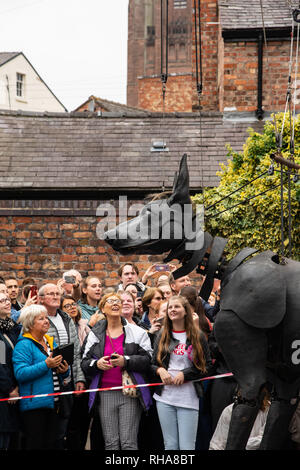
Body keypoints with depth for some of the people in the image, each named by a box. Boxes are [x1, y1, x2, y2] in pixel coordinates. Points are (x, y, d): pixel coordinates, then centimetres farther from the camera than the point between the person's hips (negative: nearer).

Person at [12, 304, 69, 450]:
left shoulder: (51, 342, 17)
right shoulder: (24, 345, -7)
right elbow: (20, 373, -19)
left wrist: (64, 370, 0)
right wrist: (46, 365, -23)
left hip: (53, 403, 7)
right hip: (34, 404, -7)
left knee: (51, 443, 9)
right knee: (35, 444, -5)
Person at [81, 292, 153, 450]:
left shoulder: (137, 332, 5)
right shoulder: (95, 334, 12)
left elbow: (147, 359, -2)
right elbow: (84, 363, 11)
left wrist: (126, 361, -15)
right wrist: (96, 364, -9)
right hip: (106, 394, 2)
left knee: (128, 442, -6)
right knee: (110, 442, 2)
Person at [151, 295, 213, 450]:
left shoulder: (197, 336, 4)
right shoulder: (162, 336, 13)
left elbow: (207, 366, 2)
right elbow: (152, 364, 15)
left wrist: (185, 374, -10)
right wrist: (160, 370, -7)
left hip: (188, 398, -3)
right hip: (165, 397, 3)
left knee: (187, 446, -5)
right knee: (170, 445, 5)